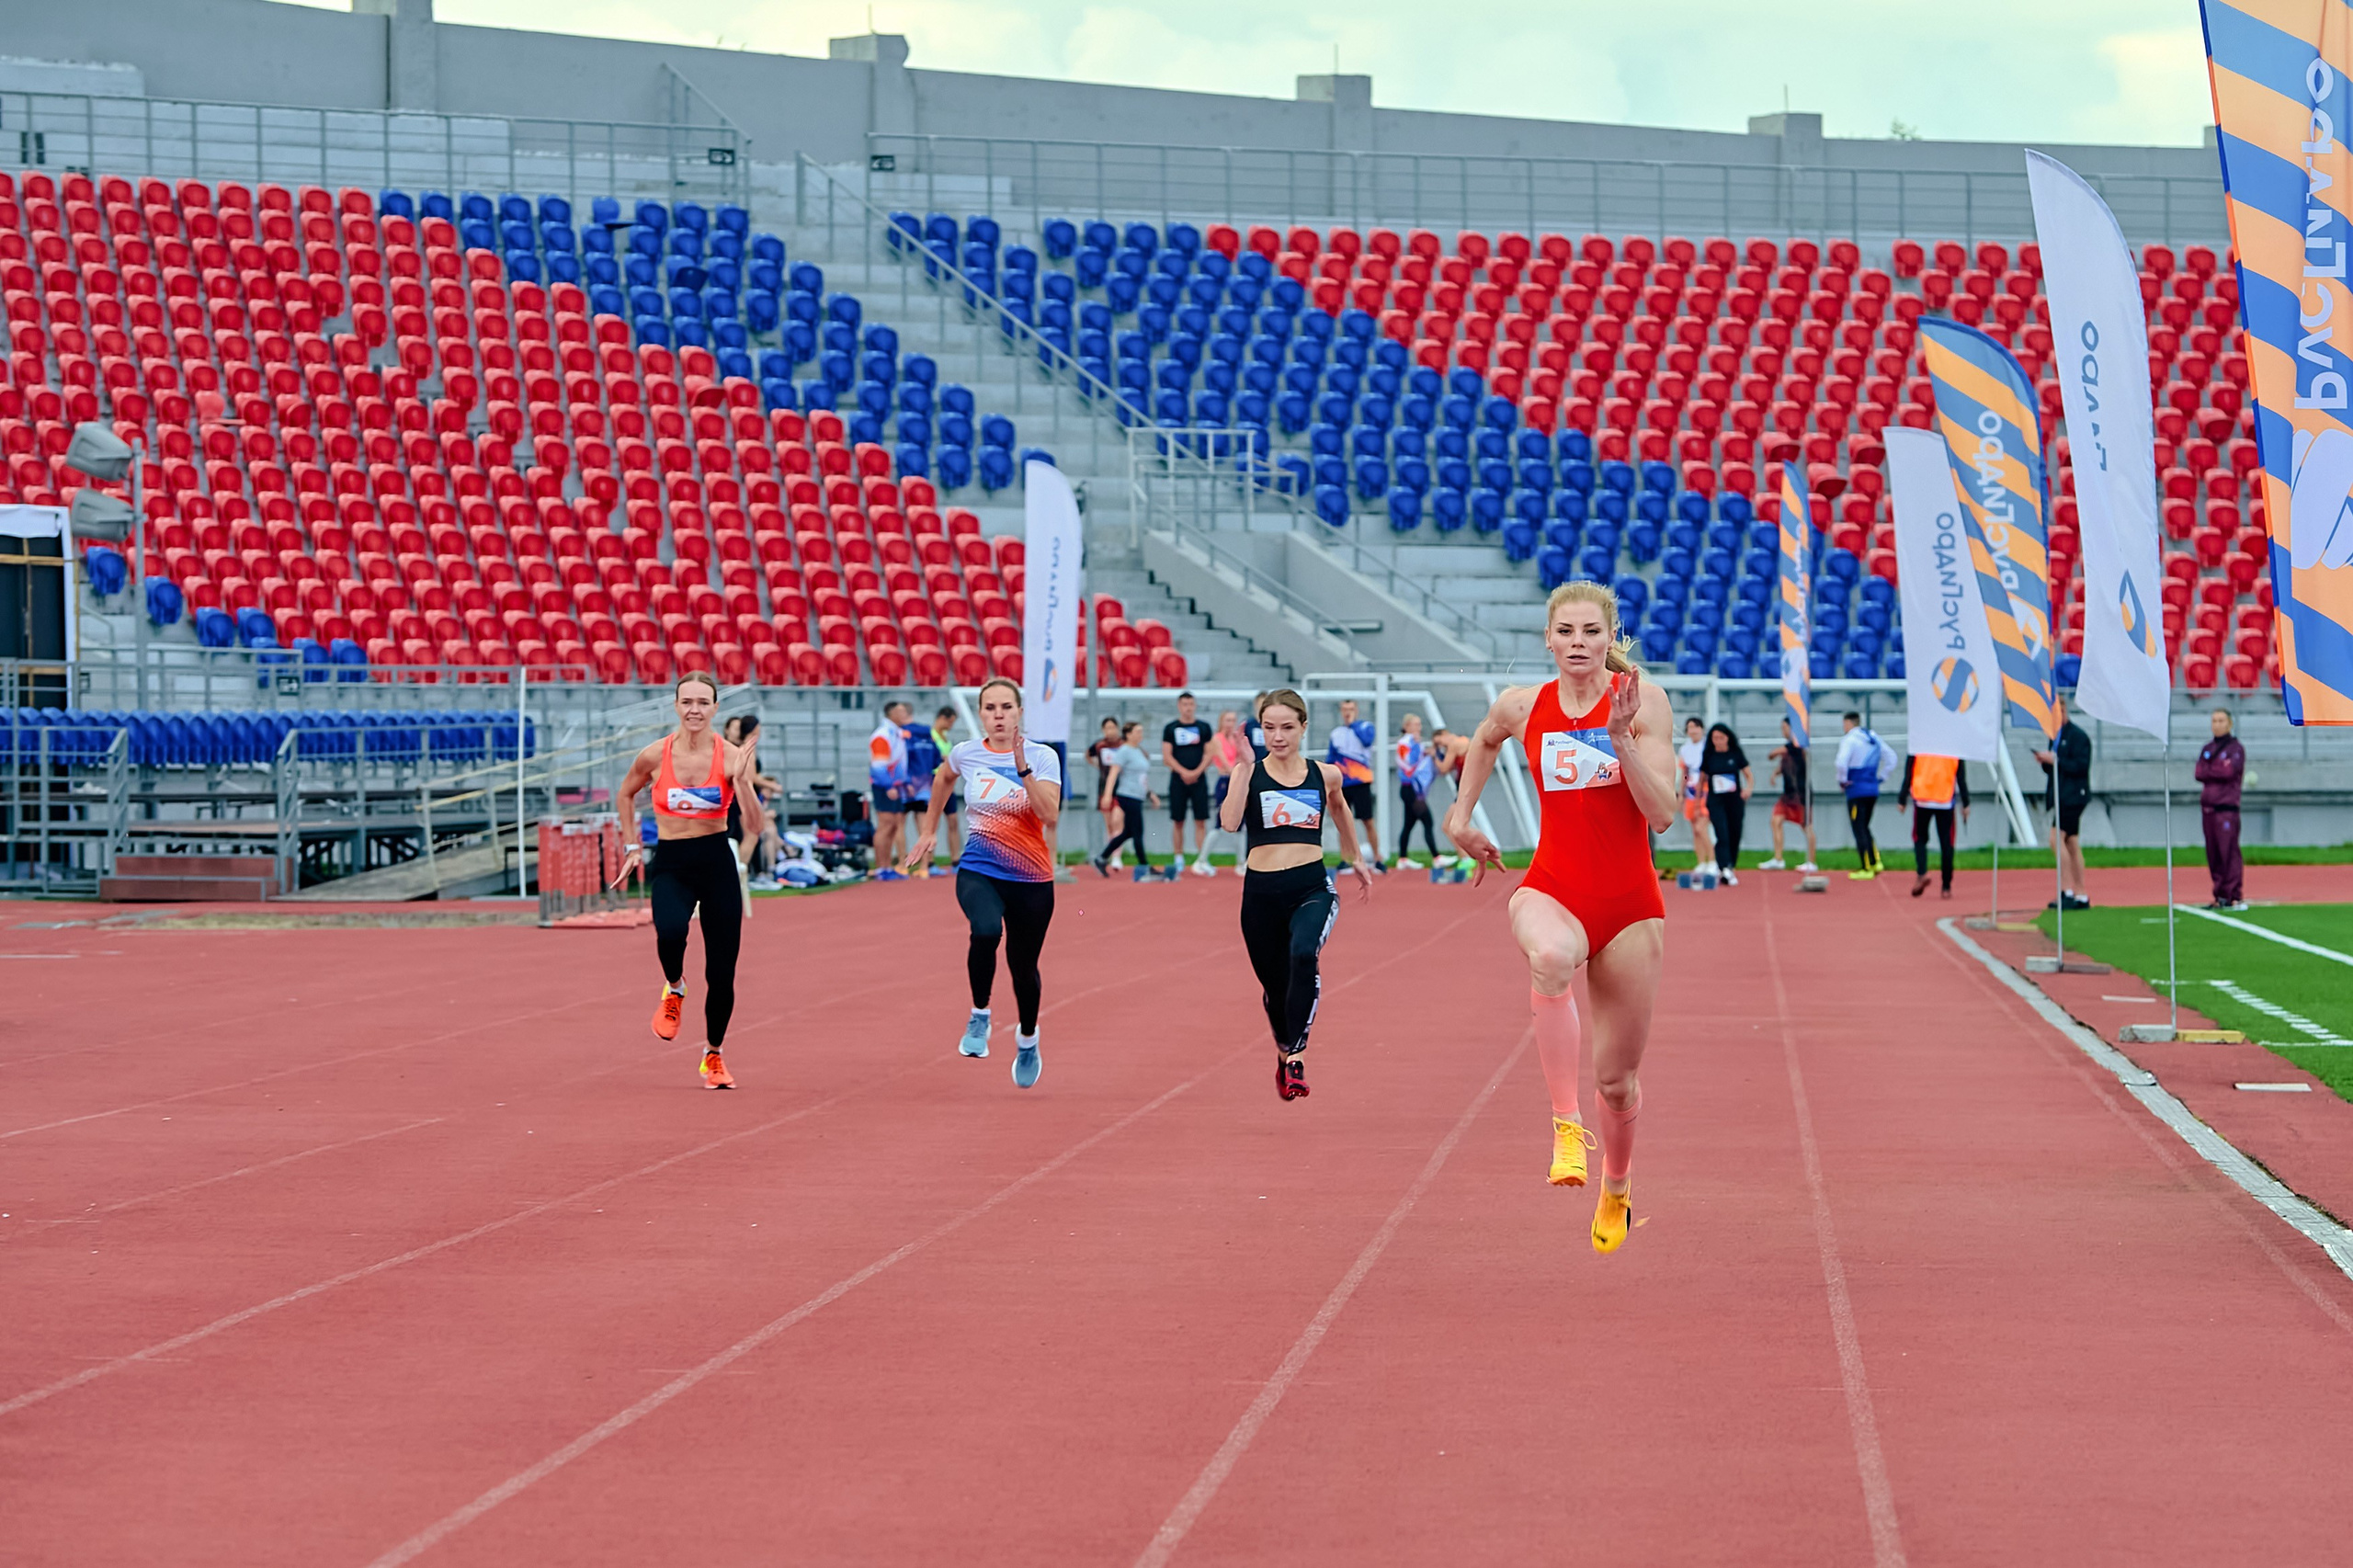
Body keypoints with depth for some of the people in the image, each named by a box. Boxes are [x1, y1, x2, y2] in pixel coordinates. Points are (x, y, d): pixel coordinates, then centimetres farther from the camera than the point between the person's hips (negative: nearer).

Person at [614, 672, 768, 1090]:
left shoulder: (730, 756, -7)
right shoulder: (654, 756, -5)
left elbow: (756, 825, -12)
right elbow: (625, 794, 16)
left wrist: (742, 781, -26)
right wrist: (632, 845, 11)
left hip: (717, 862, 0)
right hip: (670, 864, 0)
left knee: (721, 974, 2)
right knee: (670, 931, -33)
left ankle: (714, 1054, 26)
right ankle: (674, 990, 1)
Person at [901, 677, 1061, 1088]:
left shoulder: (1042, 757, -8)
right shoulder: (965, 753, -1)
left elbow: (1050, 815, -21)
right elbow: (943, 779, 23)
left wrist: (1023, 769, -28)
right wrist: (929, 831, 26)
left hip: (1031, 880, 0)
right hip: (978, 871, 0)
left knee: (1023, 968, 10)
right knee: (986, 931, -32)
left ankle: (1027, 1039, 41)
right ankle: (979, 1016, -9)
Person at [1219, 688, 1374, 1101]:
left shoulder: (1325, 775, 3)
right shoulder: (1249, 773, -2)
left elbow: (1341, 809, 25)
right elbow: (1230, 822, -19)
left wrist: (1357, 860, 31)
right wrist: (1246, 767, -21)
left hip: (1312, 887, -1)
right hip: (1261, 892, 1)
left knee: (1303, 955, -31)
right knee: (1274, 984, 14)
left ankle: (1297, 1055, -26)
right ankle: (1284, 1051, 45)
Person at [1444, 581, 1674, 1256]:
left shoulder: (1643, 700, -7)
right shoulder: (1522, 707, 2)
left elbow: (1662, 813, -14)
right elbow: (1486, 740, 28)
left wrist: (1621, 737, -23)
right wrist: (1462, 815, 24)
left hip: (1629, 903, 0)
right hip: (1551, 890, 0)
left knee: (1616, 1077, 9)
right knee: (1550, 958, -40)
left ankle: (1616, 1191, 39)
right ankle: (1566, 1125, -37)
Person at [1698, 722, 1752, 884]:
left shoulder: (1736, 754, 1)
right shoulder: (1708, 756, 2)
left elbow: (1749, 775, 7)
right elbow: (1702, 780, 10)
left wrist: (1749, 788, -14)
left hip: (1735, 800, 1)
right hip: (1716, 802, -1)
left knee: (1735, 837, 6)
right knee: (1722, 836, -15)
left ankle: (1730, 868, 21)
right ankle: (1725, 870, -22)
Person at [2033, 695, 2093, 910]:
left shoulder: (2077, 736, -11)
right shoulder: (2056, 736, 17)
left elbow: (2081, 766, -19)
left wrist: (2055, 760, -20)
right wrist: (2045, 762, 1)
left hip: (2073, 796, -10)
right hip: (2061, 796, 10)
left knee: (2057, 838, -17)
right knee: (2072, 844, 9)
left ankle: (2066, 890, -17)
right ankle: (2081, 895, 11)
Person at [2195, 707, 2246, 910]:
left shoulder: (2236, 748, 1)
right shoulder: (2207, 749, 18)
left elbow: (2229, 772, -12)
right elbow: (2200, 773, 5)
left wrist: (2208, 771, -1)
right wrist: (2219, 772, -7)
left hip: (2227, 805, -6)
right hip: (2208, 806, 6)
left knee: (2229, 851, -12)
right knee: (2213, 854, 5)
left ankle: (2235, 897, -13)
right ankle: (2220, 897, 9)